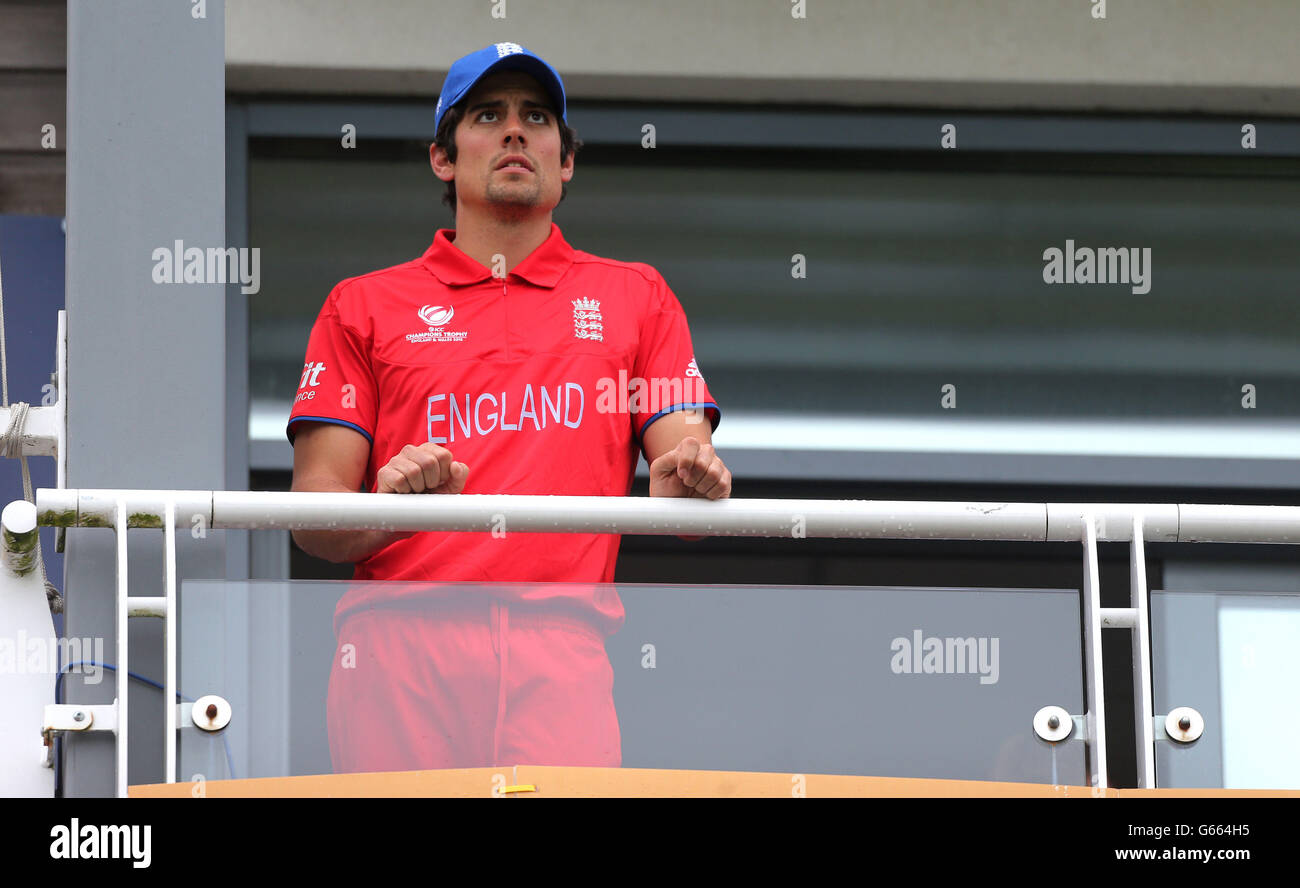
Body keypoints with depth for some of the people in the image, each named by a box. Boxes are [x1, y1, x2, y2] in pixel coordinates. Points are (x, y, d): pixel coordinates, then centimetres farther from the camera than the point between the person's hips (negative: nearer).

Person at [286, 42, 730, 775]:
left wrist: (686, 484, -13)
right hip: (399, 645, 0)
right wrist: (388, 507, -13)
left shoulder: (636, 296, 21)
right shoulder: (364, 307, 18)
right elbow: (313, 515, 10)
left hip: (559, 642, 0)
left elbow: (687, 459, 11)